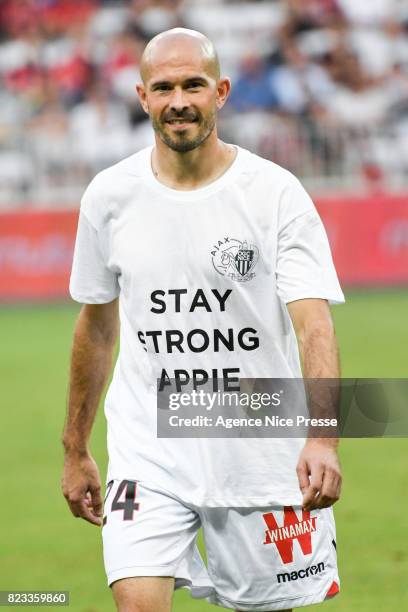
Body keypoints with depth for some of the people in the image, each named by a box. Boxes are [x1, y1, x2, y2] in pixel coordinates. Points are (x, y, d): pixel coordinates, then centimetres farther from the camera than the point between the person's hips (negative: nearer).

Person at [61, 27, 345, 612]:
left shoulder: (276, 193, -8)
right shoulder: (110, 196, 2)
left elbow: (314, 323, -18)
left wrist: (323, 438, -33)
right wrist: (75, 450, 17)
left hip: (262, 455, -1)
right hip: (148, 453, 2)